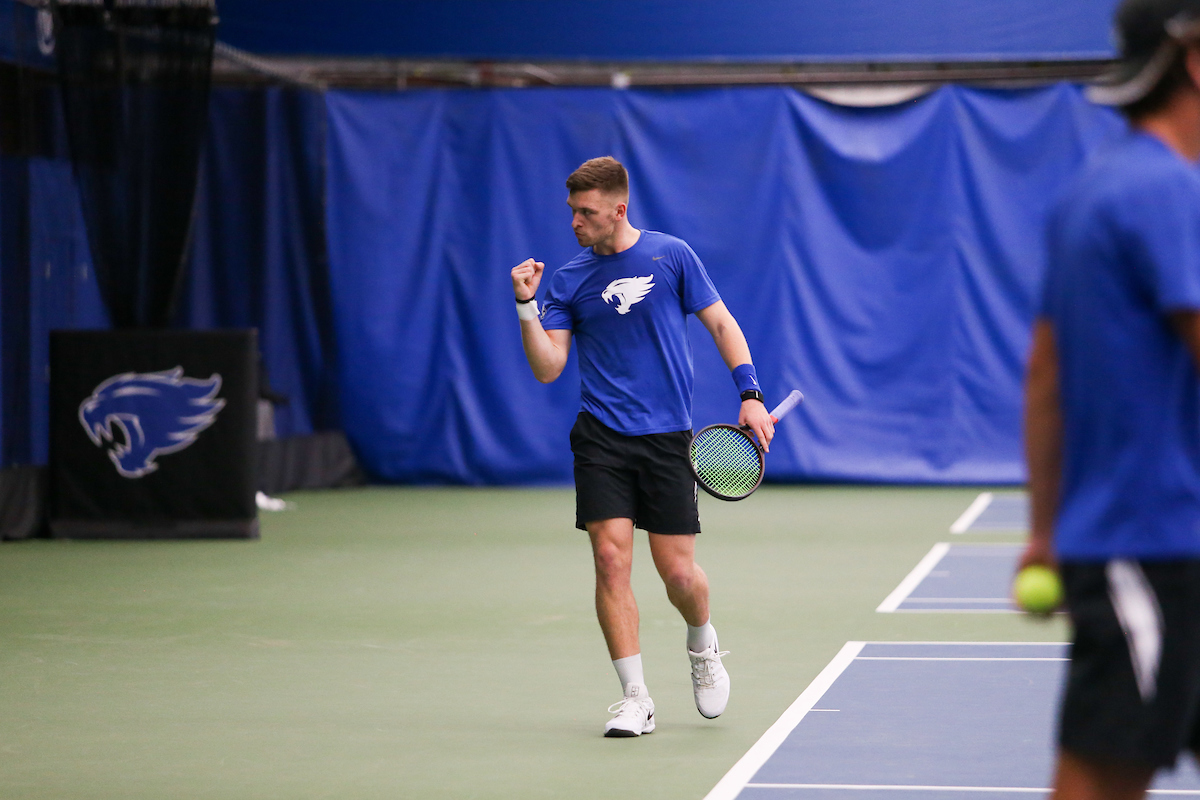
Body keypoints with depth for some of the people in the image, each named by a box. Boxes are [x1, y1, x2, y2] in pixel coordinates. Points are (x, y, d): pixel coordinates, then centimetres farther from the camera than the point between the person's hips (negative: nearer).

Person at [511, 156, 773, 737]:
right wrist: (526, 306, -14)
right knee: (611, 559, -10)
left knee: (678, 571, -2)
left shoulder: (671, 255, 1)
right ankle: (635, 698, -2)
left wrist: (750, 394, -2)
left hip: (668, 437, -1)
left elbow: (720, 322, 7)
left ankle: (703, 644, 32)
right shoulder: (569, 280, 4)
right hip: (601, 438, 1)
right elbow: (547, 368, -2)